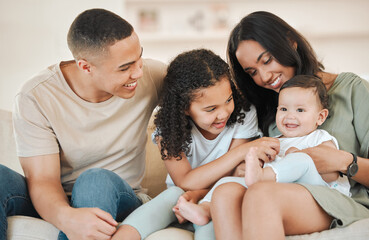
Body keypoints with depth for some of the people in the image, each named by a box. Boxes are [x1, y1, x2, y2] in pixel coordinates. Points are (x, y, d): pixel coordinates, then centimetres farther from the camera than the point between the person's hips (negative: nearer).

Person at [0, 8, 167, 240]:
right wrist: (66, 218, -44)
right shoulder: (35, 98, -16)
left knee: (97, 180, -34)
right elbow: (43, 179, -20)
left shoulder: (151, 76, -11)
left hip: (117, 200, 1)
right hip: (56, 205, 0)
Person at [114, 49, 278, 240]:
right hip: (181, 195, 1)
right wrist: (243, 150, -30)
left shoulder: (243, 114, -13)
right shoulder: (168, 128, -15)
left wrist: (197, 195, -32)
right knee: (175, 194, -34)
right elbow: (185, 183, -22)